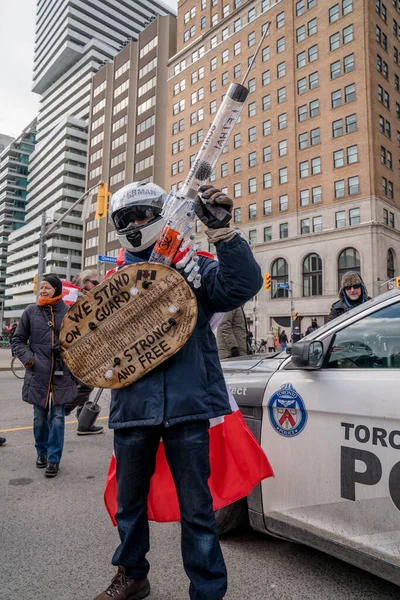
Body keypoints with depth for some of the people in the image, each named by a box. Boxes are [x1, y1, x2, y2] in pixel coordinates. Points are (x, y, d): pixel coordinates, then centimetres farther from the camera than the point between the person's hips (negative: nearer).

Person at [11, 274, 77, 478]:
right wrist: (28, 359, -5)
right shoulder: (31, 311, 2)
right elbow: (18, 340, 8)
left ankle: (54, 458, 16)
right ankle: (42, 452, 34)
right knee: (40, 417, 12)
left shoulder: (69, 312, -2)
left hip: (62, 375, -1)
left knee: (57, 417, 3)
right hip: (38, 374, 1)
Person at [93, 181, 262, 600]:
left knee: (196, 507, 8)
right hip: (132, 405, 4)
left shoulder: (192, 266, 4)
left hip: (186, 404, -3)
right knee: (129, 501, 22)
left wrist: (221, 232, -22)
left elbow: (242, 286, -12)